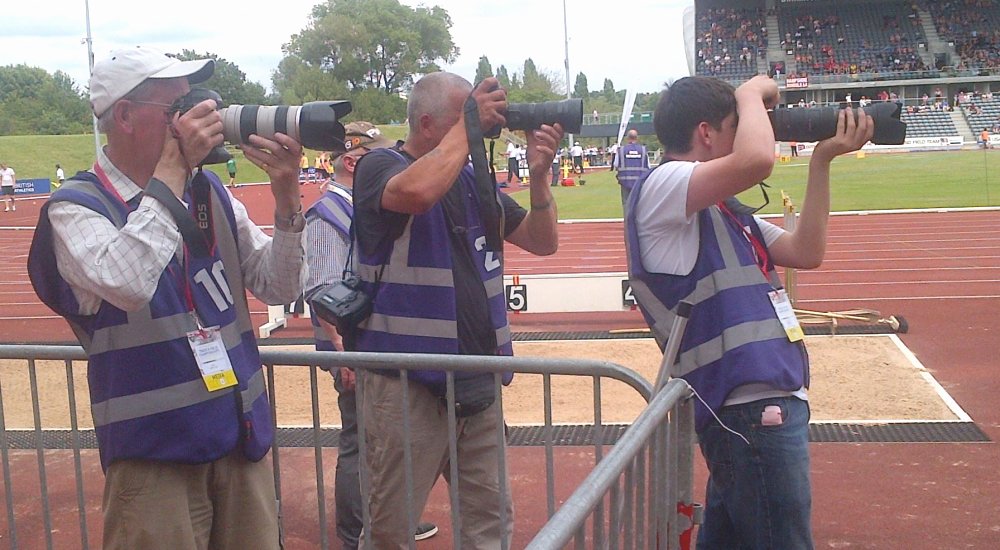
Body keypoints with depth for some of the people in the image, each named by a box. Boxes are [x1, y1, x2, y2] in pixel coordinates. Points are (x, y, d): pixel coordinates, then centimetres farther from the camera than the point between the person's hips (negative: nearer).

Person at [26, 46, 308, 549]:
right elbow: (125, 284, -27)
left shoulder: (209, 191, 8)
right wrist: (173, 168, -20)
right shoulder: (75, 206, -6)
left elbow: (279, 287, 6)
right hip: (154, 449, -5)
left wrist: (285, 195, -9)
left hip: (244, 434, 5)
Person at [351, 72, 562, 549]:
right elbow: (418, 191, -31)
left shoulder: (473, 179, 13)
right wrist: (468, 124, -19)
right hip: (407, 385, -6)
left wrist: (538, 175, -2)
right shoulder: (379, 167, -6)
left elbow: (542, 242, 14)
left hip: (479, 384, 6)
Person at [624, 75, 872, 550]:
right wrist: (752, 93, -8)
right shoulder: (660, 187, -11)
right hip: (752, 410, -10)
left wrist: (822, 159, 12)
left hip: (763, 404, 10)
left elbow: (805, 252, 16)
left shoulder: (720, 207, 19)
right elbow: (756, 160, -28)